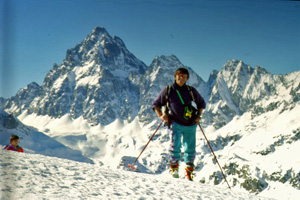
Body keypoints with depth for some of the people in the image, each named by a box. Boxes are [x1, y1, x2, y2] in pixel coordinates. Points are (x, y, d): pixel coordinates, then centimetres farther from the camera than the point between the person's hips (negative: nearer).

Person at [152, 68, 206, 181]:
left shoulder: (191, 91, 9)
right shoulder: (168, 90, 4)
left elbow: (201, 103, 22)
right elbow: (156, 104, 10)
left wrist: (198, 116, 8)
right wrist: (160, 116, -6)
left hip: (190, 125, 2)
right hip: (176, 123, -2)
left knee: (190, 149, 5)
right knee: (175, 145, -20)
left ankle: (189, 171, 21)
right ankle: (174, 167, -5)